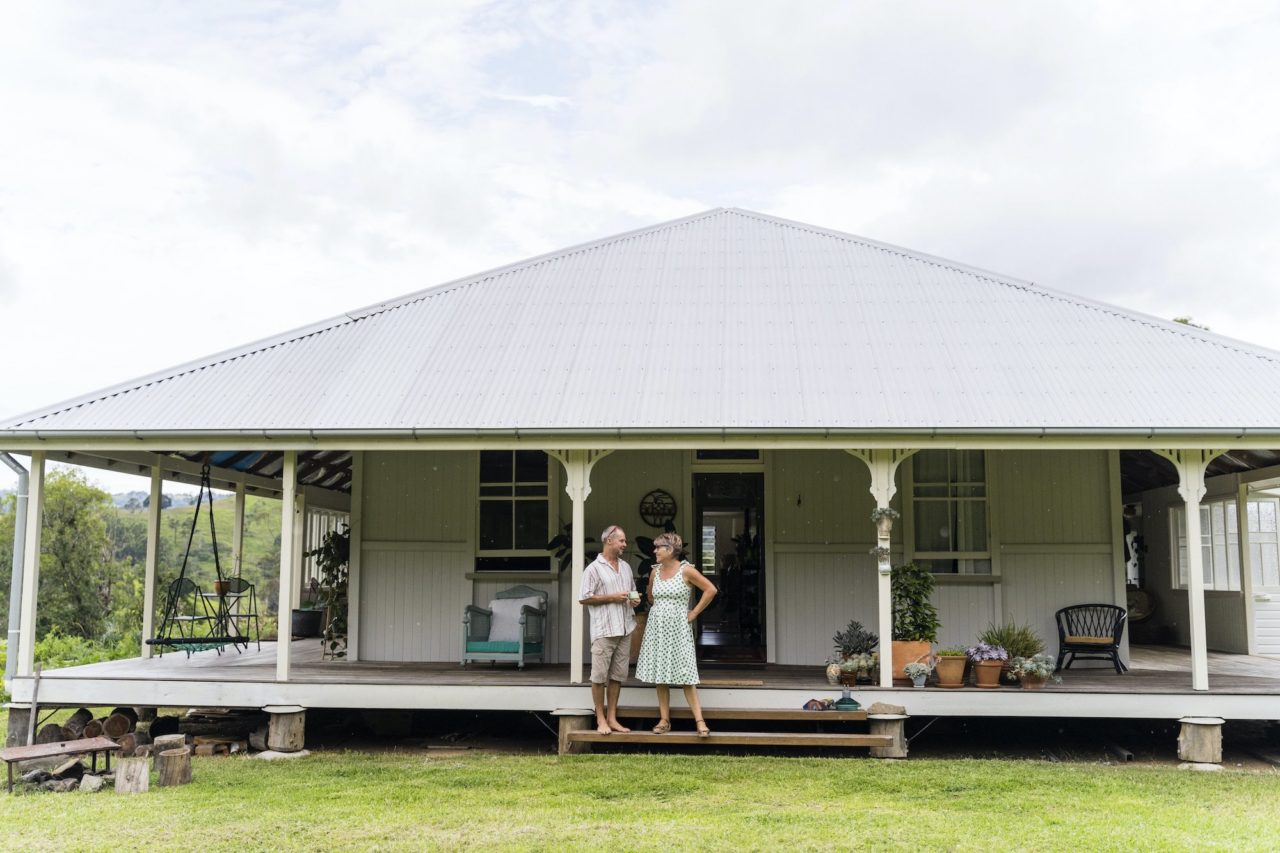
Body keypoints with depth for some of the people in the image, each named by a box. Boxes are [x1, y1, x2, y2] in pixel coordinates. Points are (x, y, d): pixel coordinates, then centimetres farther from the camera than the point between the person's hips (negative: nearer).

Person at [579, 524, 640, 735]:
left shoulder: (626, 567, 15)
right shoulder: (594, 569, -5)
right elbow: (585, 598, -9)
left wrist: (634, 599, 3)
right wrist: (612, 598, -13)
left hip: (624, 629, 6)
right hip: (604, 630, -6)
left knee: (618, 674, 9)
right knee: (600, 675, -2)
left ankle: (612, 718, 17)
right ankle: (600, 719, 7)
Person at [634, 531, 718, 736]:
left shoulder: (686, 570, -8)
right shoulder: (655, 572, 7)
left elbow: (711, 590, -8)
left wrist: (694, 613, -7)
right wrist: (659, 610, 12)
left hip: (678, 628, -5)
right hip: (657, 627, 5)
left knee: (685, 676, -7)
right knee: (660, 675, 5)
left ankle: (700, 721, -5)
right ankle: (664, 720, 10)